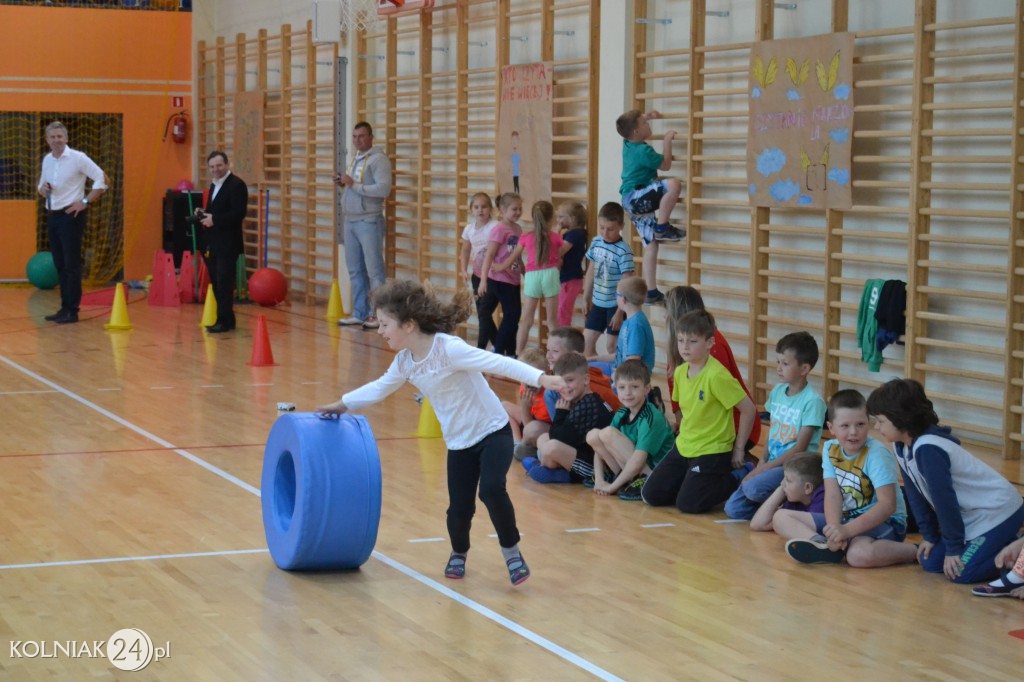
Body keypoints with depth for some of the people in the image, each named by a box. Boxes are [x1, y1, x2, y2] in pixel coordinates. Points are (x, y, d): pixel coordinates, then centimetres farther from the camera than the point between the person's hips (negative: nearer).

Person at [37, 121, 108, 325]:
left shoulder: (78, 158, -9)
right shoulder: (47, 160, 10)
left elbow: (102, 179, -11)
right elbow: (42, 186, 21)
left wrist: (85, 202, -14)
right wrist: (43, 189, -3)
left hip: (70, 216, -7)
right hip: (52, 216, 7)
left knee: (71, 265, -6)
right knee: (60, 265, 9)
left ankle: (72, 311, -5)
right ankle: (64, 308, 14)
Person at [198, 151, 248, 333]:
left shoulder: (236, 185, -10)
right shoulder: (215, 186, 18)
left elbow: (239, 213, -19)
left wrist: (214, 220, -21)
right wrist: (204, 214, 4)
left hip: (227, 244, -9)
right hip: (213, 244, 9)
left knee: (224, 283, -8)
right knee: (216, 283, 10)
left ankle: (224, 321, -5)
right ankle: (225, 319, 17)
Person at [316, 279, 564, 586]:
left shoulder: (449, 348, -23)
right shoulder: (404, 362, -1)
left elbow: (499, 363, -30)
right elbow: (380, 388, 19)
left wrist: (540, 378, -41)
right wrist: (342, 404, 25)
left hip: (493, 431, -6)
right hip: (459, 442, 6)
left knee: (491, 490, -27)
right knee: (459, 508, 2)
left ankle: (512, 552, -5)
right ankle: (458, 554, 34)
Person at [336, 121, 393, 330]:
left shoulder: (378, 159, -8)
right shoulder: (356, 160, 18)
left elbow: (384, 189, -20)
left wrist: (354, 185, -19)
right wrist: (344, 184, 5)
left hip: (369, 221, -8)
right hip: (351, 221, 9)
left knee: (374, 270, -6)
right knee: (355, 270, 12)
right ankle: (360, 313, 19)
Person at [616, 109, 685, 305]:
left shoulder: (628, 144, 12)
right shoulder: (643, 151, -16)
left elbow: (629, 125, 36)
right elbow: (665, 164, -6)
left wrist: (646, 116, 29)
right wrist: (667, 141, 2)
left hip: (636, 204, 10)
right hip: (635, 198, -10)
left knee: (650, 244, 8)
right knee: (673, 184, -30)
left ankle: (651, 291, 7)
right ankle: (662, 227, -18)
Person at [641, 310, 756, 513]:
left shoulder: (716, 375, -21)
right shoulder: (680, 372, 3)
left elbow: (748, 409, -17)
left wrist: (739, 448, -11)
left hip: (712, 452, -7)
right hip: (683, 447, 7)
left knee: (687, 504, -15)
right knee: (650, 495, 3)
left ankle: (737, 482, 6)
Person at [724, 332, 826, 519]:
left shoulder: (812, 401, -13)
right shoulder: (777, 391, 9)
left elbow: (799, 449, -15)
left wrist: (763, 468, -15)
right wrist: (761, 464, -2)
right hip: (772, 465, 7)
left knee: (754, 488, -33)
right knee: (733, 509, -11)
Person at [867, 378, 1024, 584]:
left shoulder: (928, 450, -29)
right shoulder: (902, 447, -1)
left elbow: (944, 499, -24)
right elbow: (916, 494, 7)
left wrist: (954, 548, -17)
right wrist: (929, 535, 7)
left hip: (998, 512, -10)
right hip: (969, 514, 10)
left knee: (960, 572, -19)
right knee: (931, 562, 9)